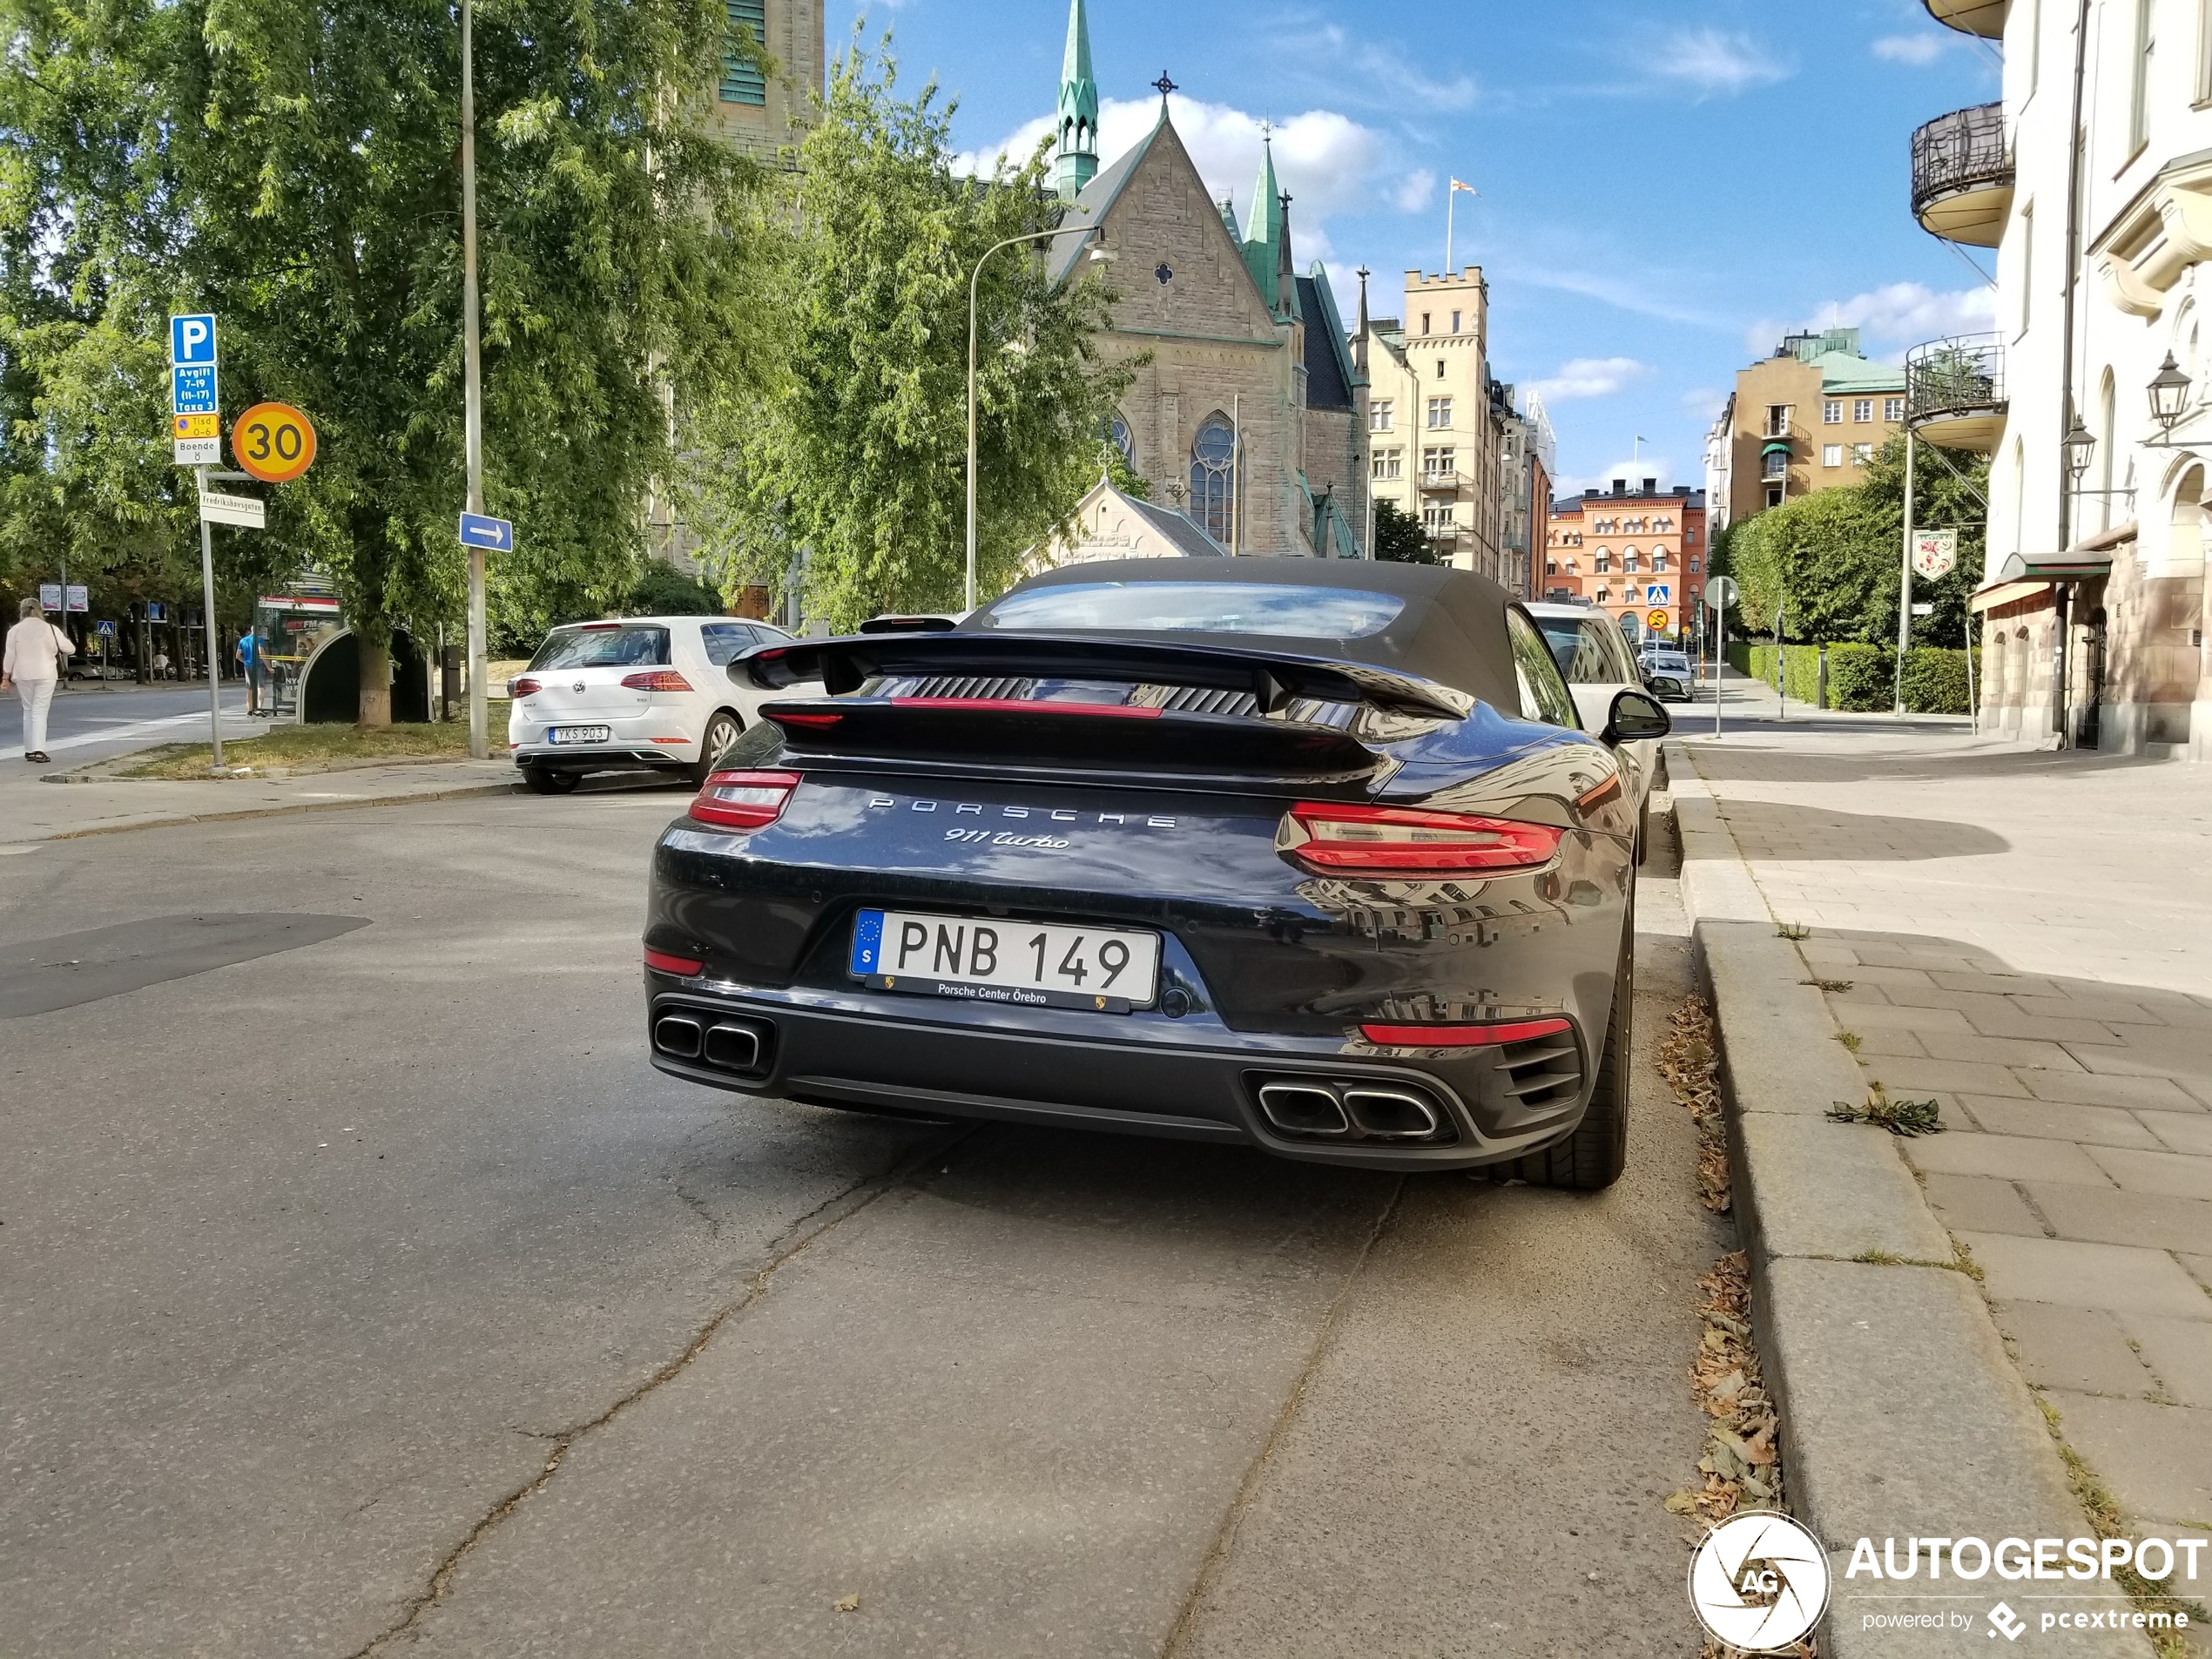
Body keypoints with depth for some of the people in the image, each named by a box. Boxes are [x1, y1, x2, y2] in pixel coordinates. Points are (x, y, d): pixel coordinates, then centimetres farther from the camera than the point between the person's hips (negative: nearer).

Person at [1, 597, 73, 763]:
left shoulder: (15, 630, 0)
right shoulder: (50, 629, -4)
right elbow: (70, 649, 2)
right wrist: (57, 651, 24)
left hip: (23, 676, 2)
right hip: (45, 675, -2)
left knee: (28, 711, 14)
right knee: (40, 712, -4)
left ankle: (29, 750, 15)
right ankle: (38, 750, -16)